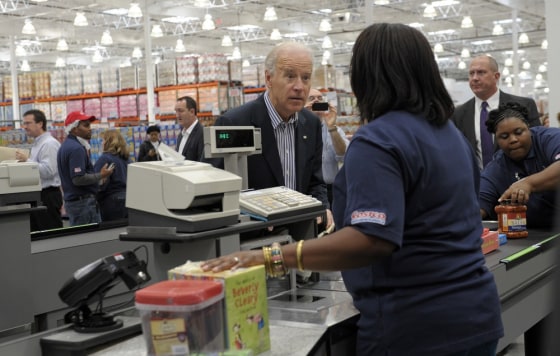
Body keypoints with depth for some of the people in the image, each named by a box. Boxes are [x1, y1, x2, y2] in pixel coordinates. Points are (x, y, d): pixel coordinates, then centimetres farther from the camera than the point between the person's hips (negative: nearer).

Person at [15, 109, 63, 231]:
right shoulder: (36, 144, 18)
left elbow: (48, 170, -24)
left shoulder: (49, 144, -14)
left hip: (48, 196, -10)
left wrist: (27, 160, -20)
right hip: (37, 195, 10)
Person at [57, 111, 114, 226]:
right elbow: (78, 179, -23)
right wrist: (101, 175, -13)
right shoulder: (76, 149, -17)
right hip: (83, 201, -10)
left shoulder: (65, 146, 16)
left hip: (70, 200, 10)